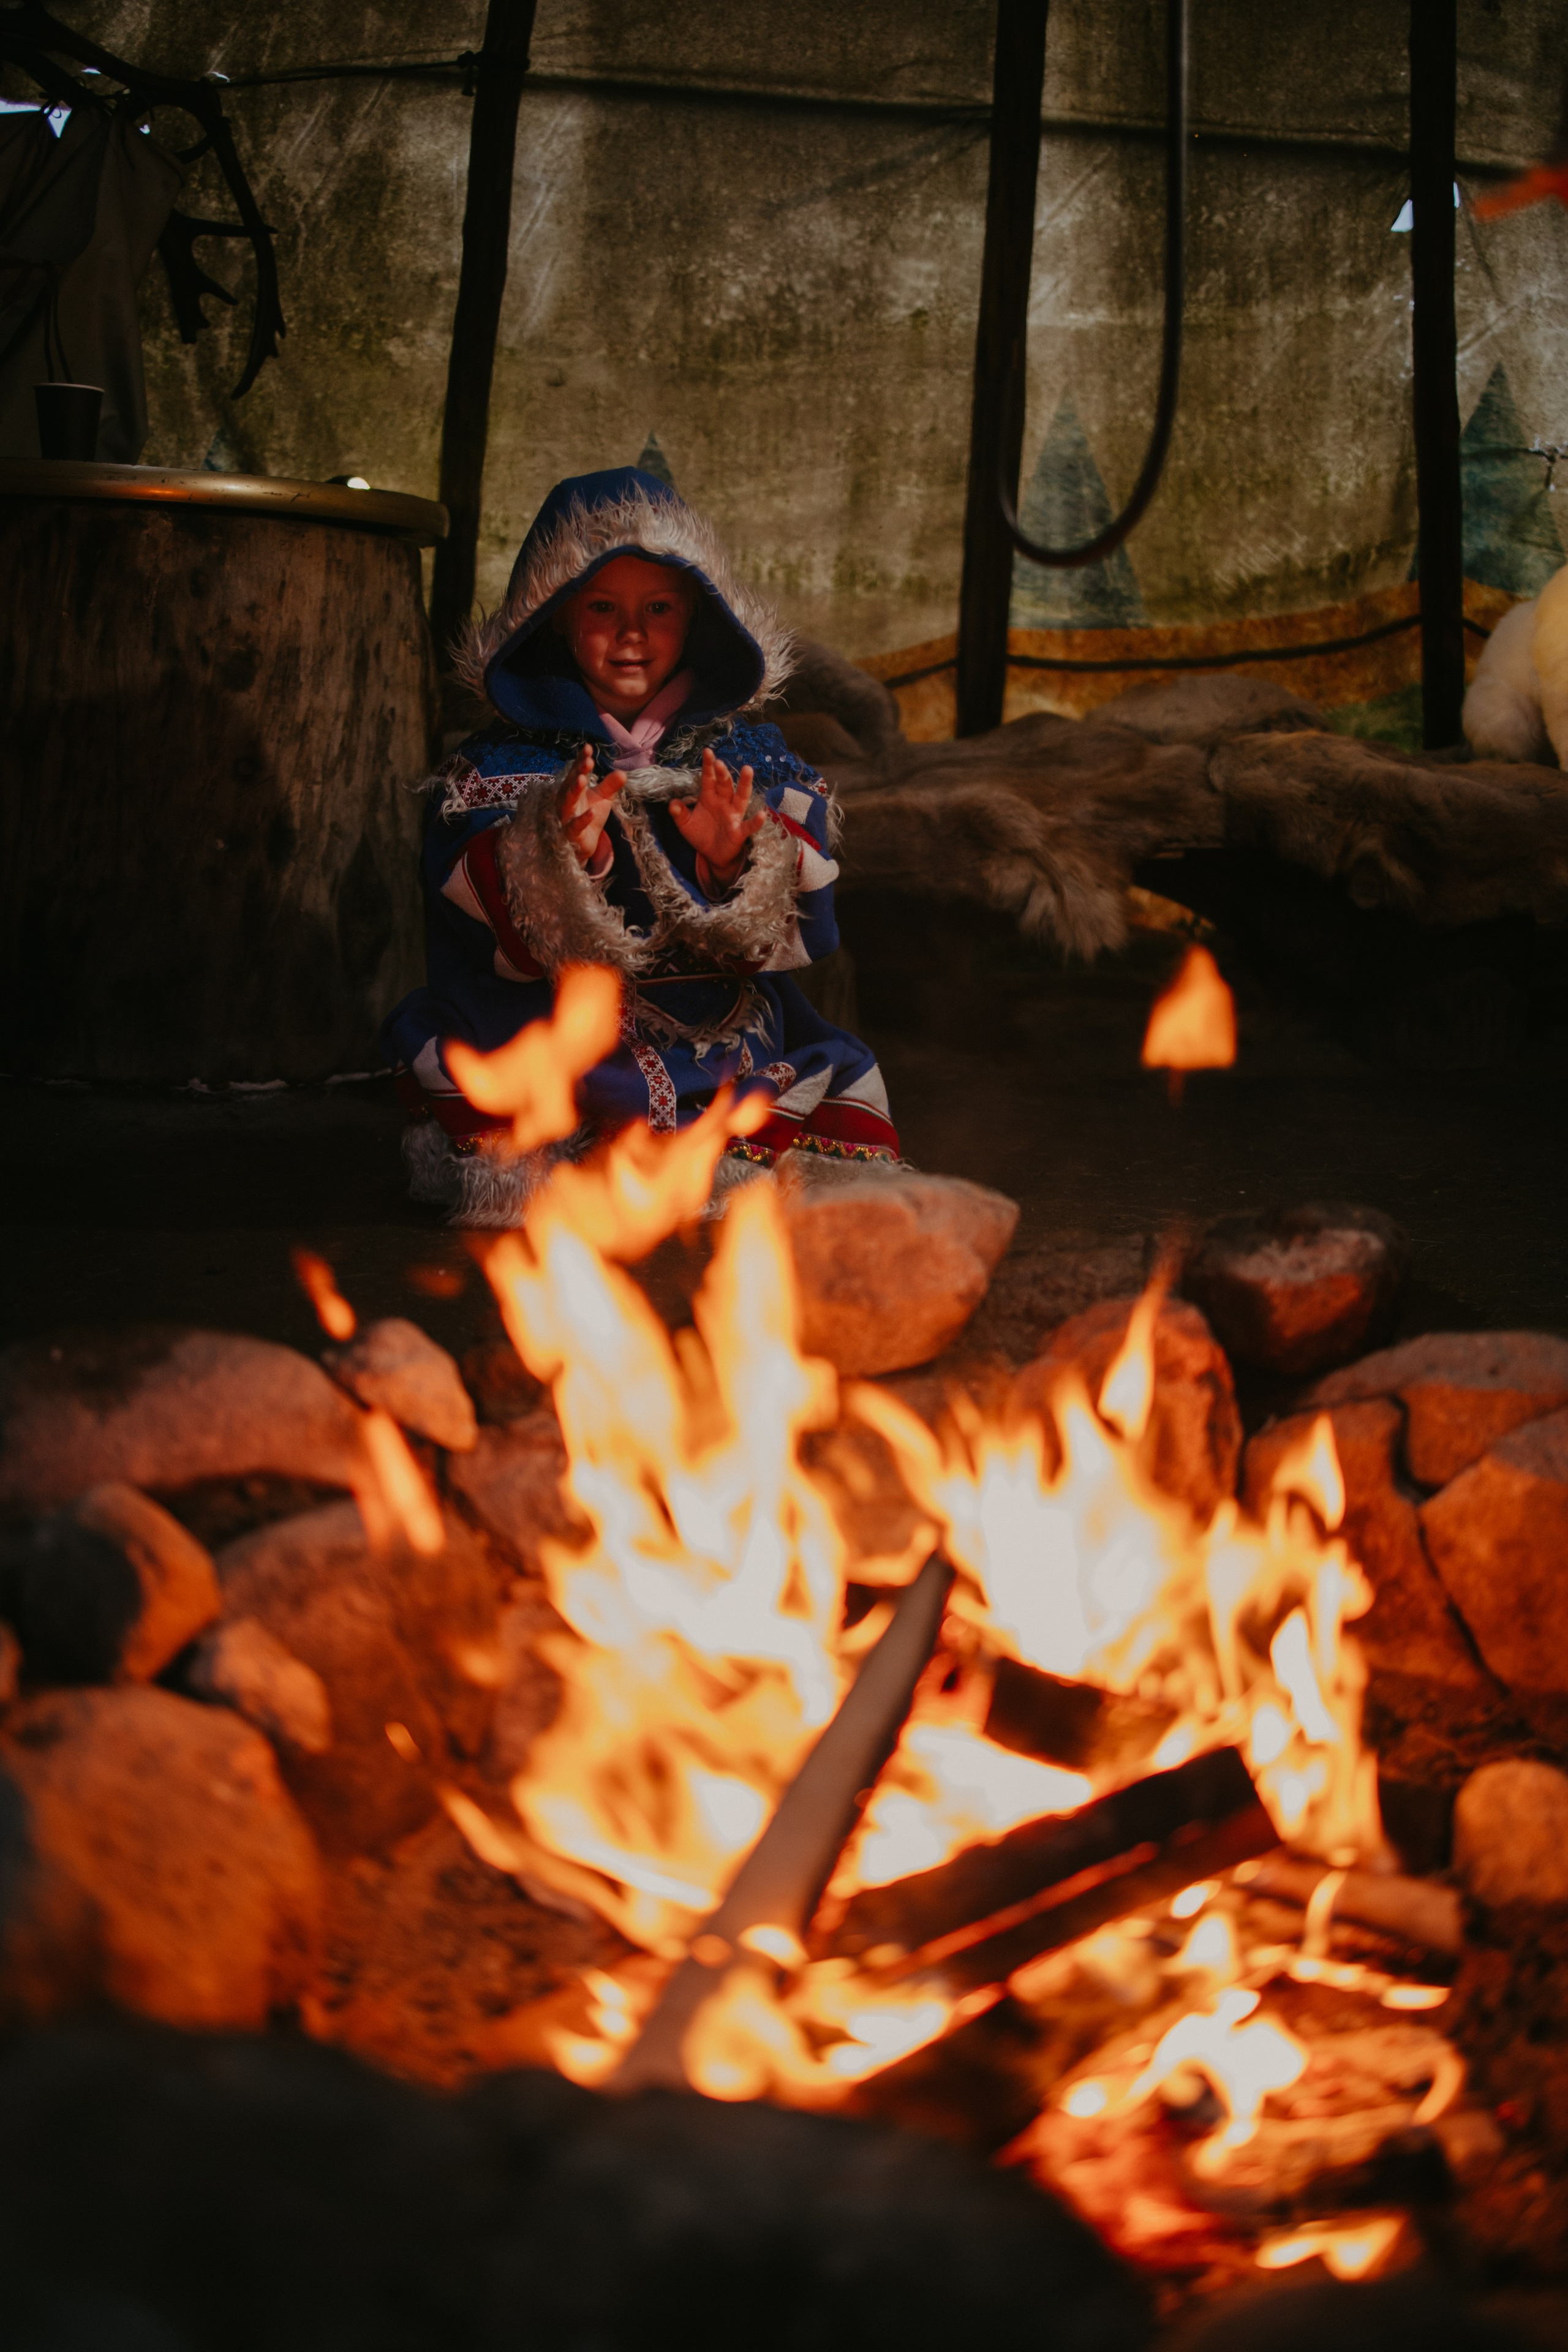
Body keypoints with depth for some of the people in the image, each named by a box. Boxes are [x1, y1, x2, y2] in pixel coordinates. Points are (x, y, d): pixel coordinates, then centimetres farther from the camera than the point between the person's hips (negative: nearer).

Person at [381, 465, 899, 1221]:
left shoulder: (751, 758, 10)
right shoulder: (500, 766, 5)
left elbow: (793, 929, 1)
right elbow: (511, 938, -7)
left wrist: (731, 860, -19)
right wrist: (565, 856, -27)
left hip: (729, 1042, 3)